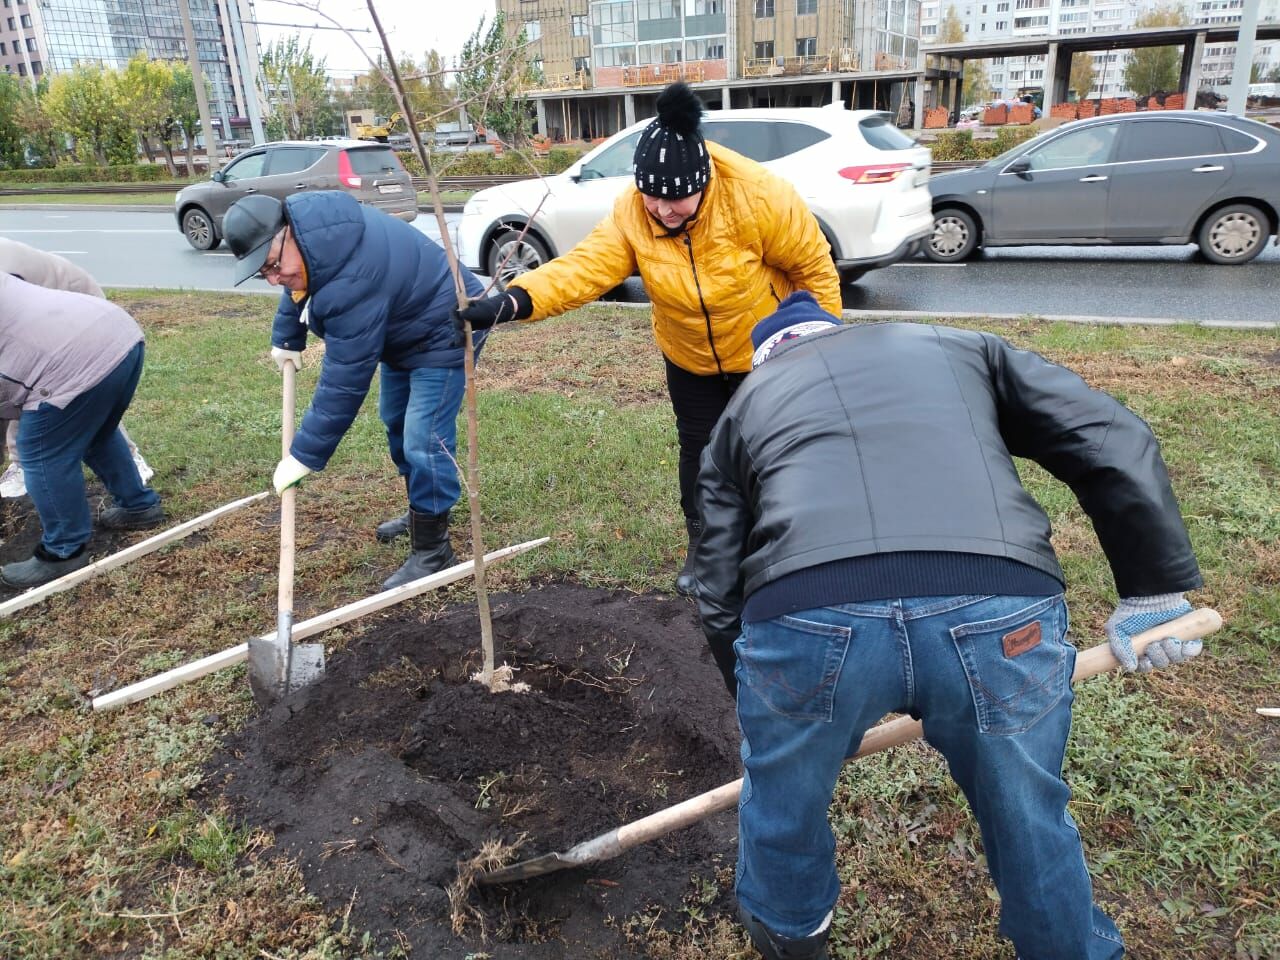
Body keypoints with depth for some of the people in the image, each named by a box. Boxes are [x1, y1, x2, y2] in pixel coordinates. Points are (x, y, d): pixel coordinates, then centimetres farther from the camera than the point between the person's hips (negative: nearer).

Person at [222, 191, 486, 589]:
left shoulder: (352, 283, -41)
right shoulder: (302, 217, -14)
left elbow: (344, 382, -35)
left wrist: (304, 456, -29)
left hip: (442, 331, -10)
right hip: (401, 328, 10)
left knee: (423, 441, -14)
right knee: (396, 423, 20)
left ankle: (431, 548, -2)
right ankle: (421, 511, 37)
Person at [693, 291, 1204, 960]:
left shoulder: (743, 406, 27)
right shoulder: (961, 347, 29)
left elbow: (720, 601, 23)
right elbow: (1115, 444, 17)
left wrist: (762, 710, 36)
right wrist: (1154, 592, 23)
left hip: (806, 622, 0)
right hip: (1003, 617, 1)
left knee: (782, 798, 30)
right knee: (1030, 812, 29)